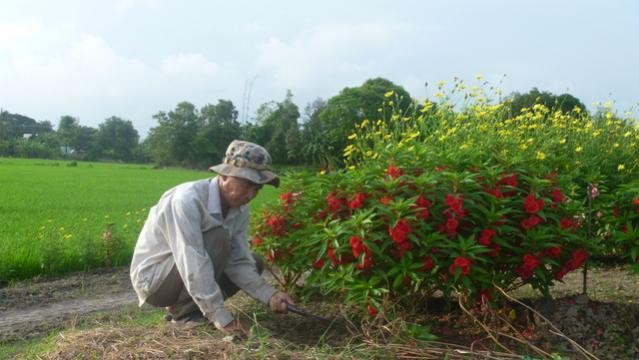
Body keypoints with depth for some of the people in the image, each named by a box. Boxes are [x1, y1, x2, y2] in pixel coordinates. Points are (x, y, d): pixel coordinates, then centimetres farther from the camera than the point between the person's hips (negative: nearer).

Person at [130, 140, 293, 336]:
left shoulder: (240, 209, -6)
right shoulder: (188, 200, -31)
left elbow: (239, 262, -9)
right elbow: (193, 266, -36)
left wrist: (270, 296, -25)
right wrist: (222, 318, -36)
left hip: (184, 275, 8)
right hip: (152, 277, -8)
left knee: (254, 263, 2)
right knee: (218, 238, -28)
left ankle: (180, 305, 6)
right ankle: (185, 313, -12)